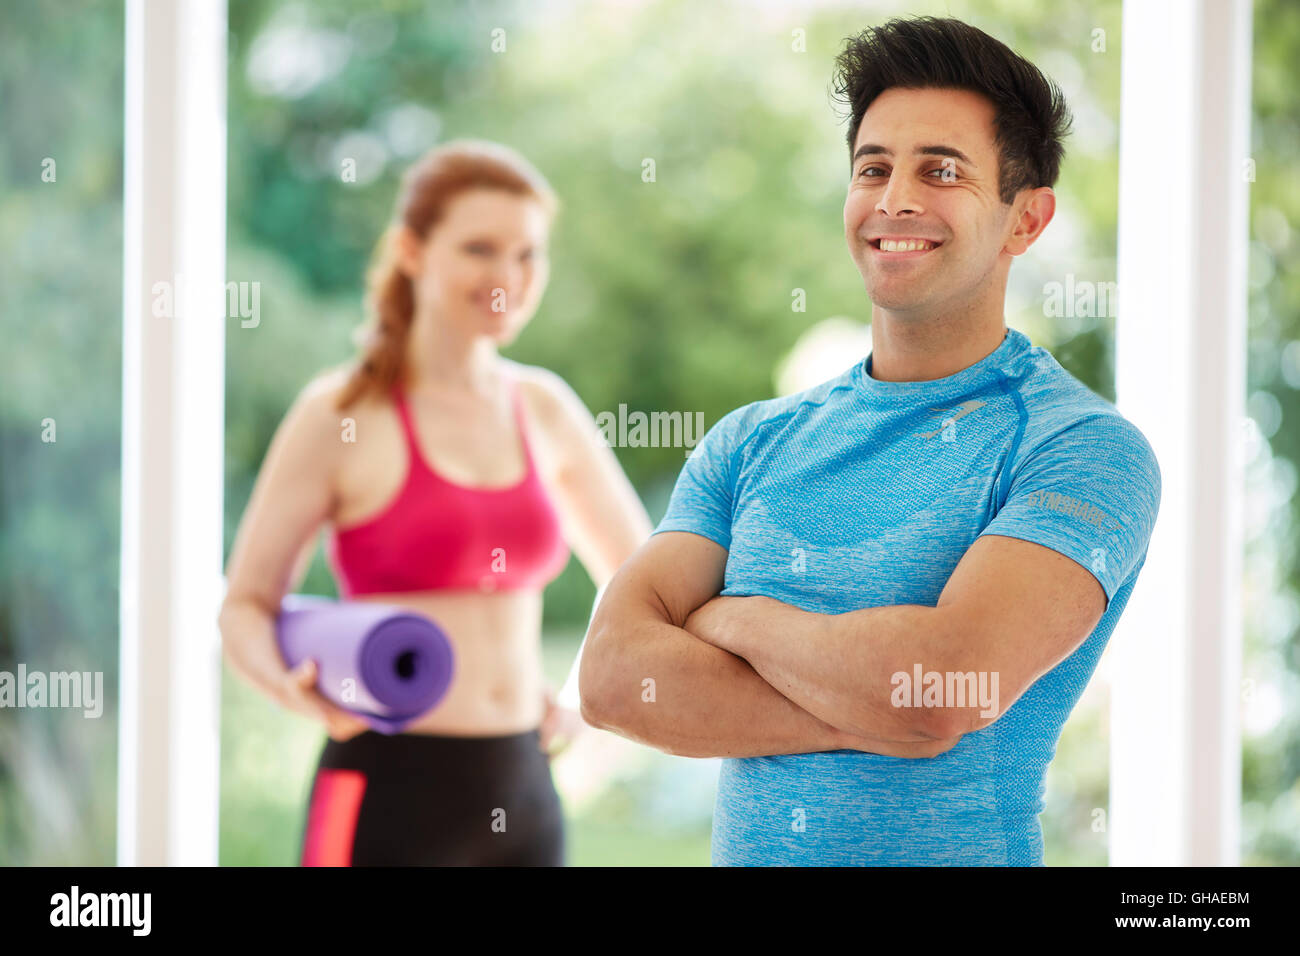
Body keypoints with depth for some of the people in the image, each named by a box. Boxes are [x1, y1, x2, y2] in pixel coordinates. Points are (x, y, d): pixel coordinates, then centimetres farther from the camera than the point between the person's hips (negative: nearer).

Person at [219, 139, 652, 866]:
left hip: (523, 797, 6)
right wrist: (293, 686, -24)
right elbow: (247, 602, -5)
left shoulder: (544, 410, 9)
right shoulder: (342, 415, -5)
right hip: (390, 788, -5)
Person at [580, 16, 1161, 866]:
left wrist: (730, 618, -10)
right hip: (743, 850, 4)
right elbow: (614, 675, -8)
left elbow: (943, 686, -25)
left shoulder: (1083, 448, -11)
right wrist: (875, 719, -19)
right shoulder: (751, 443, 4)